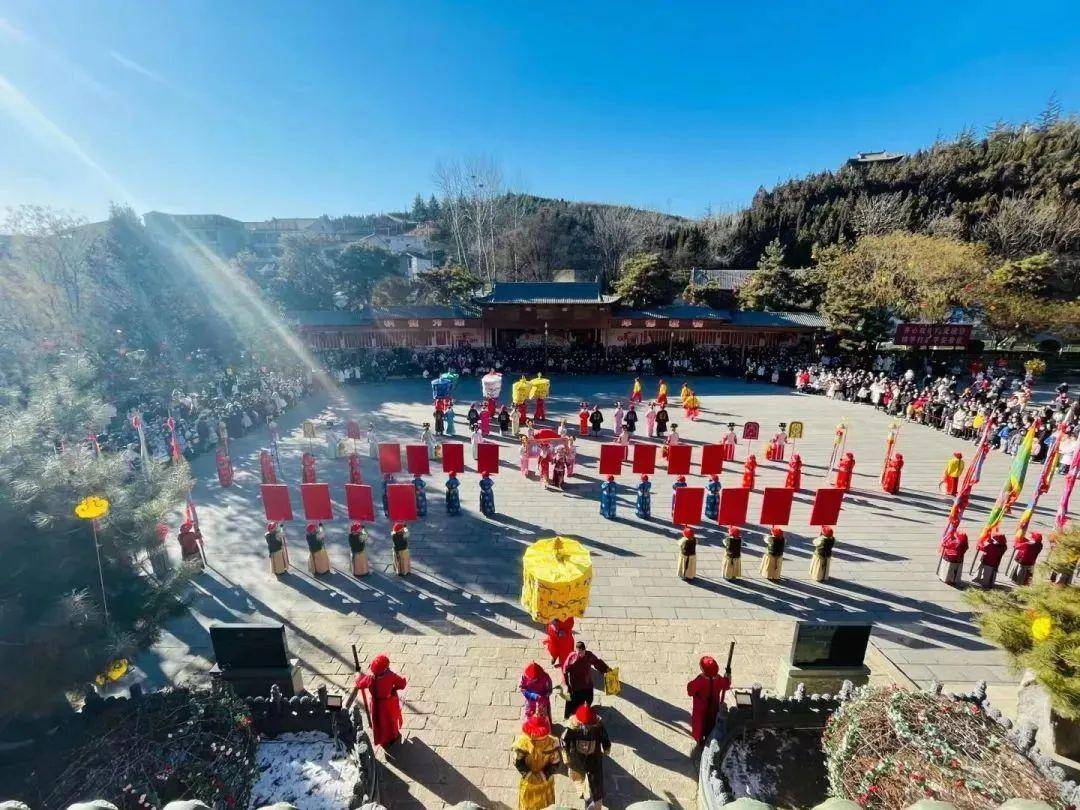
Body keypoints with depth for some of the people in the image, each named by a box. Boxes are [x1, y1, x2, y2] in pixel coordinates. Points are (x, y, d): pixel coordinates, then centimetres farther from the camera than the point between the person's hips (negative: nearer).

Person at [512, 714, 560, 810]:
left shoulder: (552, 743, -29)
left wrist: (544, 775, -22)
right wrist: (529, 775, -21)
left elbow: (554, 763, -16)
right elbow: (518, 762, -16)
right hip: (528, 781, -1)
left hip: (546, 781, 1)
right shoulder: (522, 742, -30)